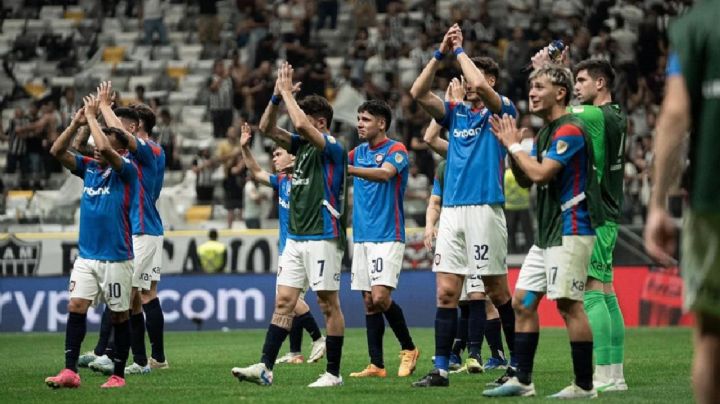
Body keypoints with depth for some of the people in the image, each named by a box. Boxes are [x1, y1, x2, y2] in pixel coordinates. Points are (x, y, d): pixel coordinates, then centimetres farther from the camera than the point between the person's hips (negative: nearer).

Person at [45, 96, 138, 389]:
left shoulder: (126, 171, -7)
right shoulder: (89, 167, 9)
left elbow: (104, 149, -25)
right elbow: (57, 151, 2)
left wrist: (92, 116, -14)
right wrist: (76, 122, -6)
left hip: (116, 258, -5)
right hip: (86, 256, 5)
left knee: (119, 315, 3)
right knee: (76, 307, -7)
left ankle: (118, 374, 11)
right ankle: (70, 371, -11)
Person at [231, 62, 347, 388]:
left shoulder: (332, 148, -10)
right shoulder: (302, 145, 14)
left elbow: (301, 124, -26)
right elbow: (267, 128, 13)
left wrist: (287, 91, -14)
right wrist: (277, 96, -1)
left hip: (322, 236, -8)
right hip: (296, 236, 8)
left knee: (328, 304, -2)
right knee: (284, 301, 2)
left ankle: (333, 373, 3)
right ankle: (265, 367, -3)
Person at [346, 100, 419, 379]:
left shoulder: (396, 150, -8)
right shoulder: (358, 152, 16)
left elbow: (385, 173, -26)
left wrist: (347, 168, -38)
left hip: (387, 237, -7)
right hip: (361, 237, 7)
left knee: (380, 297, -16)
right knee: (369, 302, 5)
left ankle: (409, 348, 3)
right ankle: (376, 364, 7)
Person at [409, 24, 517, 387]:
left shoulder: (501, 110, 1)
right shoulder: (456, 113, 17)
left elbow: (480, 84, -18)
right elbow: (418, 93, 6)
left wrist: (460, 49, -5)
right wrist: (441, 53, 1)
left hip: (484, 209, -6)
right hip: (451, 210, 6)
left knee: (498, 292, 0)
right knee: (446, 292, -1)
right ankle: (441, 369, -2)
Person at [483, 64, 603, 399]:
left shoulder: (569, 130, -13)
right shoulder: (545, 133, 18)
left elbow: (540, 173, -21)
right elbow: (524, 180, 21)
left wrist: (514, 145, -7)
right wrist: (511, 145, 6)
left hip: (570, 231, -10)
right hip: (546, 233, 10)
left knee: (568, 305, -11)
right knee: (523, 301, 9)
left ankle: (584, 385, -6)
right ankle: (522, 380, 13)